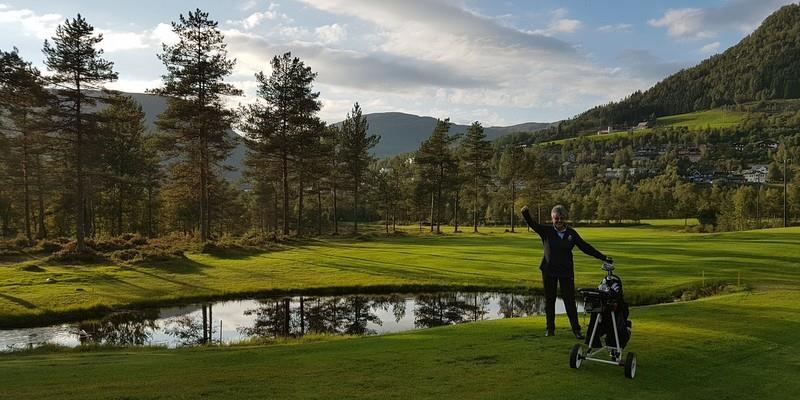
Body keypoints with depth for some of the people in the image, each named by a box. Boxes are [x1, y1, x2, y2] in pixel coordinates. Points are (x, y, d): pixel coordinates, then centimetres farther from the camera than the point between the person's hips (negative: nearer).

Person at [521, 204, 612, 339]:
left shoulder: (571, 233, 1)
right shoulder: (546, 231, -4)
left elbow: (586, 247, 5)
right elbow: (533, 224, -20)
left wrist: (603, 257, 4)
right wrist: (526, 214, -40)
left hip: (566, 272, 0)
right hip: (549, 272, 0)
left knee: (570, 301, 2)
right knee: (549, 300, 8)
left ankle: (576, 329, 11)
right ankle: (550, 328, 20)